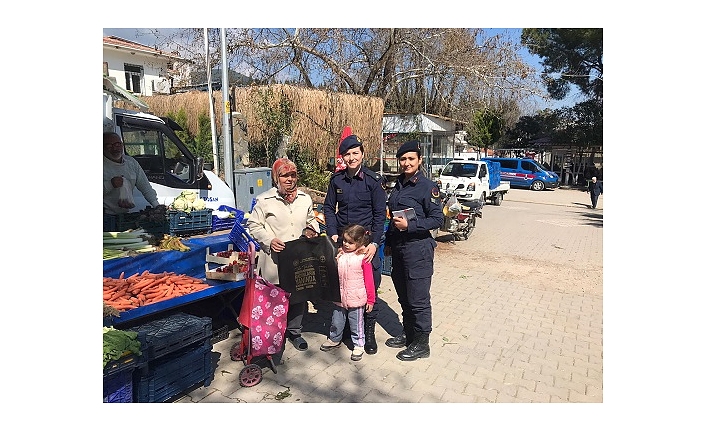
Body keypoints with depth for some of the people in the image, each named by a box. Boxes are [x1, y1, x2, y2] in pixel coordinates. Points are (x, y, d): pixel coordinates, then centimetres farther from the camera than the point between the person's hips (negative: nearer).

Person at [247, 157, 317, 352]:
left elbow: (311, 221, 24)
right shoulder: (265, 200, -5)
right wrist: (269, 240, -14)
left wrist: (311, 230, 3)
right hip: (275, 260, -4)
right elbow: (253, 226, -1)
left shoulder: (305, 199, 9)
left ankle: (294, 332, 31)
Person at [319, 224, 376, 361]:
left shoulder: (363, 258, -14)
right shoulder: (339, 253, 1)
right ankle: (334, 339, 42)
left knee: (356, 324, 10)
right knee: (336, 321, 20)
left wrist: (370, 300, -7)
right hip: (339, 297, 5)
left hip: (356, 299, -5)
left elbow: (369, 281, -10)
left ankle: (358, 345, 28)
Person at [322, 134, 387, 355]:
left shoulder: (374, 180, -5)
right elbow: (329, 208, 11)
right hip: (342, 241, 3)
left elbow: (380, 214, -5)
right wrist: (333, 234, -2)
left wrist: (374, 243, -12)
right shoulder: (336, 179, 4)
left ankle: (369, 331, 16)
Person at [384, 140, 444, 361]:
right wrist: (389, 243, 19)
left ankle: (421, 344, 16)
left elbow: (437, 219, -13)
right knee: (404, 297, 17)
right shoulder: (399, 185, 12)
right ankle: (408, 334, 33)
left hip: (418, 249, -8)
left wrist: (409, 225, -21)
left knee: (418, 299, 2)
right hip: (398, 248, 8)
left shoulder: (427, 186, -11)